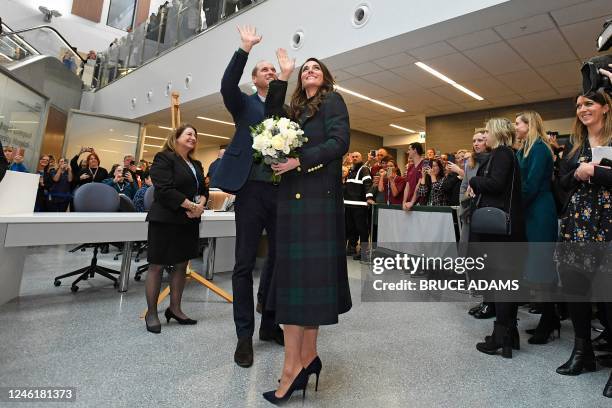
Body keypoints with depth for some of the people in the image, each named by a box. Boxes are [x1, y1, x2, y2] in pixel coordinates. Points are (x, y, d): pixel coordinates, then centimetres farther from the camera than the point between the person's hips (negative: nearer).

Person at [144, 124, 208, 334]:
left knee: (181, 265, 11)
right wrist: (191, 205, -17)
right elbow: (165, 190, -17)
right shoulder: (164, 158, -6)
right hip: (165, 220, -7)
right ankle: (151, 313, 13)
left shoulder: (196, 164, 17)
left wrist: (201, 204, -7)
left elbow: (203, 189, 14)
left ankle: (175, 308, 23)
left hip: (189, 222, 8)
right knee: (156, 266, 1)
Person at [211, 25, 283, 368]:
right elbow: (227, 86, -10)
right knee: (245, 263, 0)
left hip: (283, 191, 4)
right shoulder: (244, 103, 11)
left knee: (280, 258, 9)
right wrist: (245, 48, -14)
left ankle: (269, 323, 26)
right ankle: (245, 335, 12)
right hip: (252, 188, -3)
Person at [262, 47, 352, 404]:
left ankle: (296, 363, -3)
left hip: (319, 197, -7)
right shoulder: (296, 108, 26)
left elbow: (339, 141, -8)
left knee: (309, 273, -9)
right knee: (295, 274, 3)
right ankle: (307, 357, 11)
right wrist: (283, 78, 12)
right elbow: (271, 120, 11)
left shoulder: (332, 101, 7)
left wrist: (300, 161, -16)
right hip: (293, 197, 7)